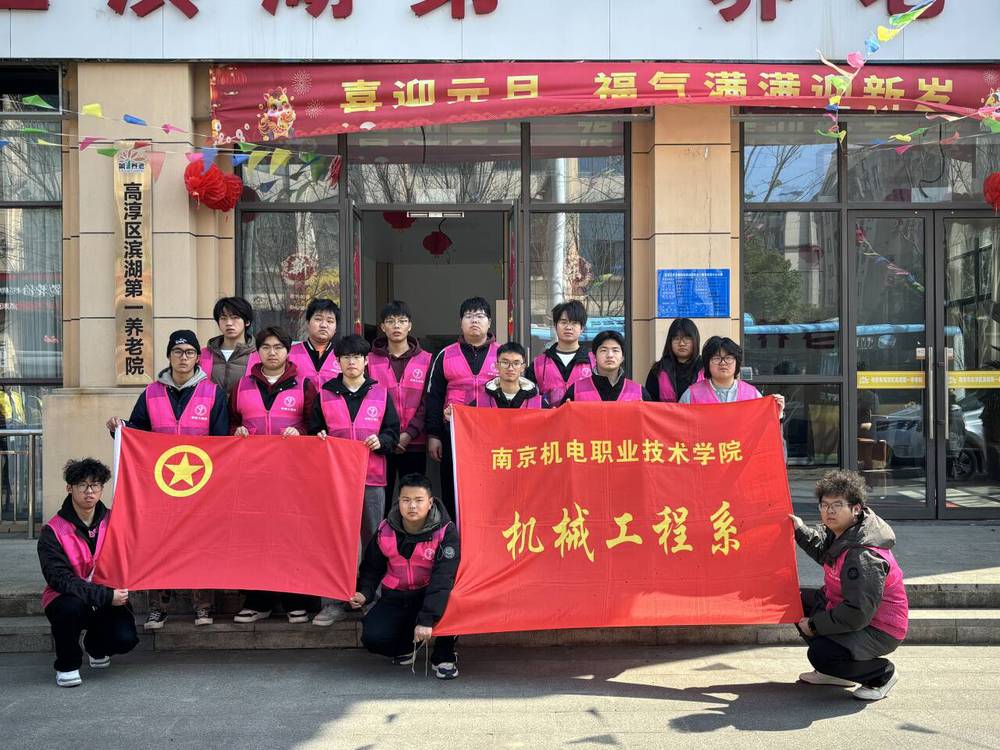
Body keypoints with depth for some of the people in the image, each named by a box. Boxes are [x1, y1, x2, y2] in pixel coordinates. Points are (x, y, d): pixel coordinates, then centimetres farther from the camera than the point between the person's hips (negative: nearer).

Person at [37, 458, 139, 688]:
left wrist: (118, 592, -17)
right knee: (71, 606, -37)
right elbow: (59, 578, -21)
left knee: (125, 639, -23)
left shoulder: (113, 522, -1)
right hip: (67, 600, -2)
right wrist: (105, 596, -30)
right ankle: (67, 665, -8)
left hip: (109, 599, 3)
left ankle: (96, 646, 16)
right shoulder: (53, 531, -12)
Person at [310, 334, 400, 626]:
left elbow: (393, 432, 7)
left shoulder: (381, 395, 8)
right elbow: (314, 432, 12)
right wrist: (319, 439, -9)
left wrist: (380, 441, -13)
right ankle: (333, 602, 8)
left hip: (372, 478, 0)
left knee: (373, 538, 4)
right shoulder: (324, 395, 9)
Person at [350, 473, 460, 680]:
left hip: (432, 595, -3)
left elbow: (443, 578, -27)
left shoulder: (445, 532, -18)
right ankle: (405, 646, 16)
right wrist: (364, 593, -12)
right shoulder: (385, 531, -6)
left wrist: (426, 619, -36)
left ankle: (444, 656, -8)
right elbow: (371, 568, 9)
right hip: (396, 598, 3)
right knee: (372, 637, -22)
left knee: (449, 601, -37)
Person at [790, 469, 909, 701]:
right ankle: (834, 671, 19)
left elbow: (857, 614, -32)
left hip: (880, 631, -11)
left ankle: (882, 673, 0)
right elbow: (825, 553, 24)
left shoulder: (863, 556, -32)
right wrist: (801, 531, 9)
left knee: (820, 654, -27)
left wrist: (815, 625, -22)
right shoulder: (840, 532, -1)